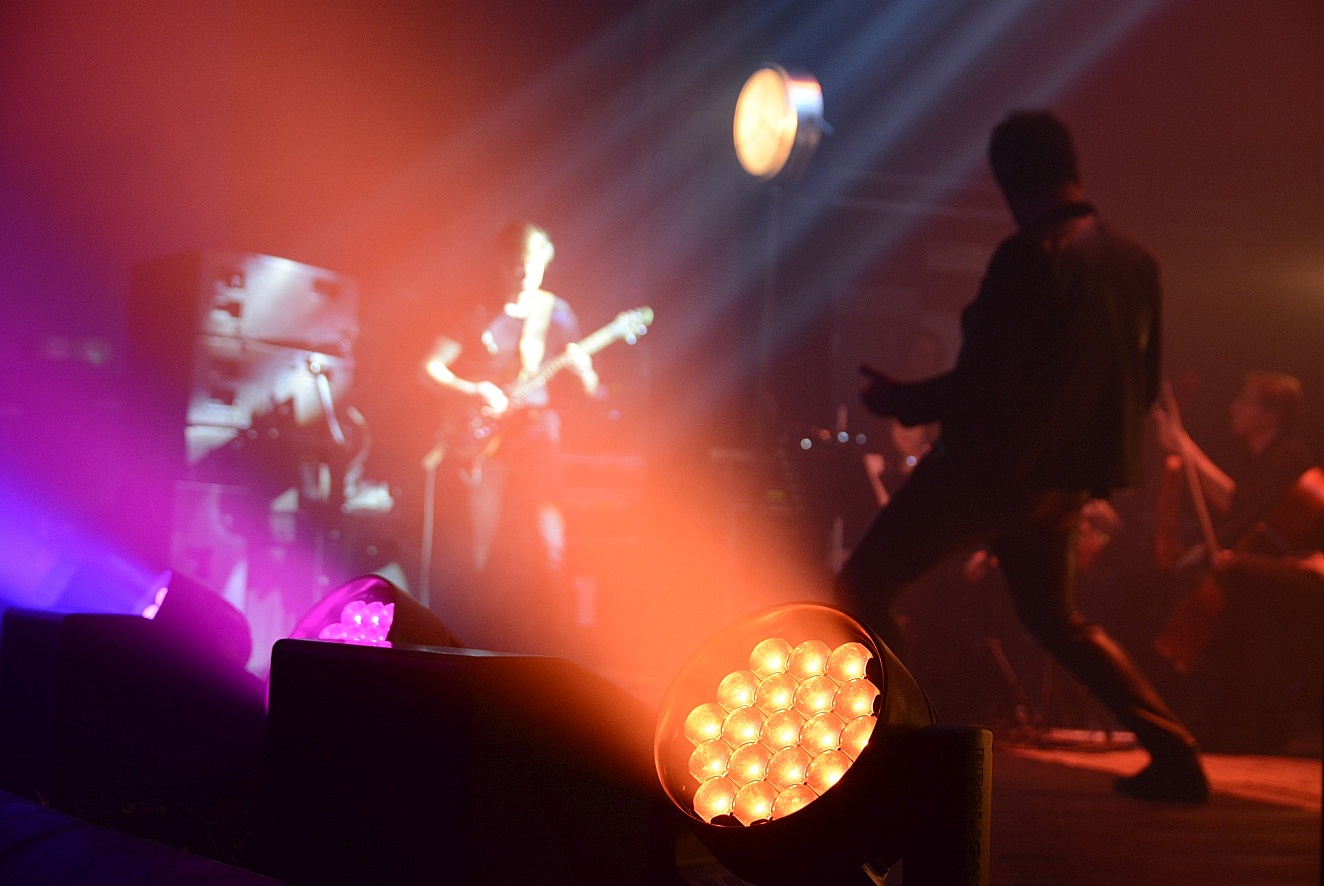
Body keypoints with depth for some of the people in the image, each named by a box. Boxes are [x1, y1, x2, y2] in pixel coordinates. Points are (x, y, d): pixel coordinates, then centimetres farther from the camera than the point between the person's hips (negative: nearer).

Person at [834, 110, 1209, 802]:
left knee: (861, 589, 3)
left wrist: (897, 400, -4)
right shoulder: (1137, 263, 5)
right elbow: (1145, 385, 13)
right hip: (1067, 480, 8)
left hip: (995, 466, -8)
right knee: (1056, 619, 27)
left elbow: (983, 382, -20)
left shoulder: (1030, 255, -18)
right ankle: (1174, 754, 21)